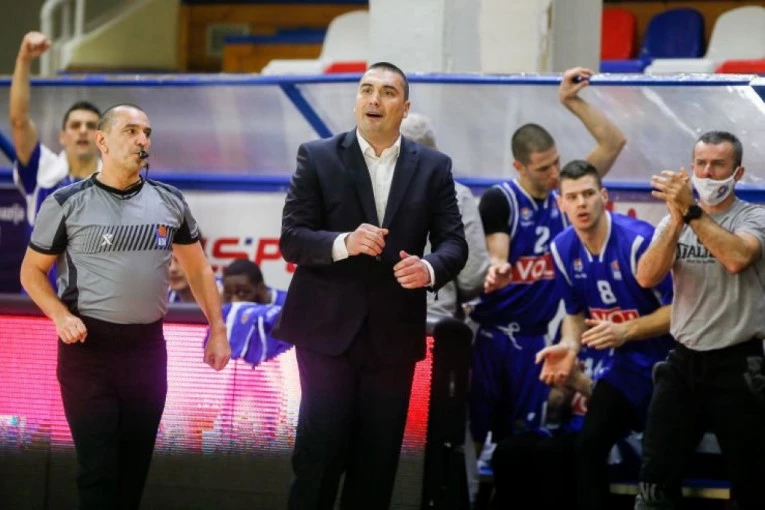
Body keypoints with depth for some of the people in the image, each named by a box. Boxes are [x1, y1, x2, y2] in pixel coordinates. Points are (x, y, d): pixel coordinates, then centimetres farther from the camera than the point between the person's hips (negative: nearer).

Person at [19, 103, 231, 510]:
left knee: (136, 465, 10)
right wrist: (60, 316, -14)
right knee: (98, 468, -5)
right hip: (89, 347, -3)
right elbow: (32, 271, 3)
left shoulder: (169, 202, 6)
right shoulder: (67, 203, -4)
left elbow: (197, 267, 17)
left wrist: (217, 329, 11)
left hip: (148, 347, 3)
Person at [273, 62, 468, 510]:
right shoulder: (318, 157, 0)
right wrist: (343, 243, -24)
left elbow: (454, 242, 3)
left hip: (394, 332, 2)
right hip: (328, 326, -2)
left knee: (378, 458, 7)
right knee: (320, 449, -6)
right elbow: (292, 239, -5)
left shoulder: (433, 167, 7)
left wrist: (430, 268, -20)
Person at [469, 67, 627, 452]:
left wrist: (572, 102, -8)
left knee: (518, 440, 6)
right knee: (472, 434, -1)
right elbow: (496, 260, -14)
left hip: (534, 337, 3)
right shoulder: (499, 201, -8)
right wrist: (495, 272, -38)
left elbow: (614, 143, 1)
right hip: (490, 333, -3)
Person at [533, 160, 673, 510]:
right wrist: (569, 347, -8)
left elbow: (679, 307, -20)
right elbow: (575, 312, 12)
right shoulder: (563, 249, -3)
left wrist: (626, 330, -30)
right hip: (625, 363, 6)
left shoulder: (638, 240, -24)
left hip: (667, 361, -6)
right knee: (588, 445, -2)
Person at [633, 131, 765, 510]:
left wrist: (691, 210, -30)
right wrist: (677, 219, -21)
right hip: (684, 362, 4)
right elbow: (647, 278, -9)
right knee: (655, 476, 3)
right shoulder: (673, 222, 7)